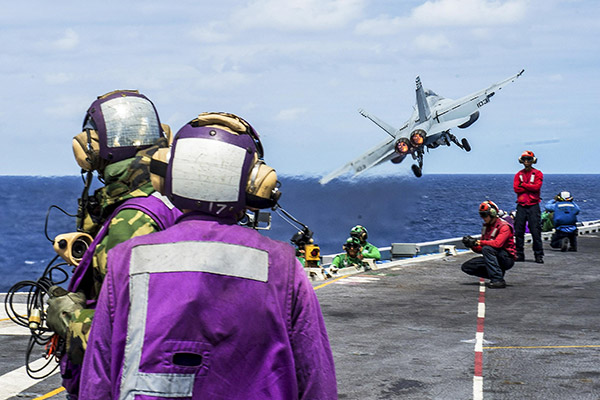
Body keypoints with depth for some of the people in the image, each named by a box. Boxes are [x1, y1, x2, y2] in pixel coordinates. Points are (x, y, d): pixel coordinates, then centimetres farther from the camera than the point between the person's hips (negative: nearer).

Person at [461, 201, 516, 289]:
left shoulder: (504, 227, -15)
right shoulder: (486, 227, 10)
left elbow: (497, 243, -32)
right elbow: (480, 249, 11)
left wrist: (477, 242, -26)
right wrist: (472, 245, -11)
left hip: (507, 259, -8)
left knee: (487, 249, -34)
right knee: (466, 267, -1)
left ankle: (498, 280, -33)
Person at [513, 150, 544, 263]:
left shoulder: (537, 173, 5)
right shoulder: (518, 174, 13)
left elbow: (537, 186, -9)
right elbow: (516, 188, 0)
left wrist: (523, 185, -4)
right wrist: (530, 187, -7)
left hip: (533, 206, -3)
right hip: (521, 206, 3)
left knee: (536, 231, -7)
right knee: (518, 231, 1)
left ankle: (539, 255, -3)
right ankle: (519, 254, 9)